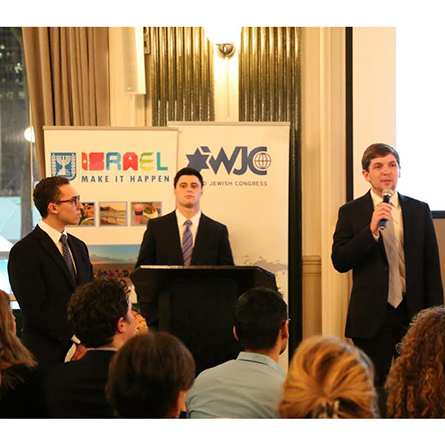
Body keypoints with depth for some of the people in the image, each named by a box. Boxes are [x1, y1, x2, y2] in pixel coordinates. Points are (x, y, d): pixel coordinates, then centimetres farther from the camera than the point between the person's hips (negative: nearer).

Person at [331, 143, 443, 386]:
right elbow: (339, 262, -7)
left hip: (413, 313, 2)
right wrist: (371, 230, -19)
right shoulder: (351, 212, 2)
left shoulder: (420, 211, 8)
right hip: (372, 317, -1)